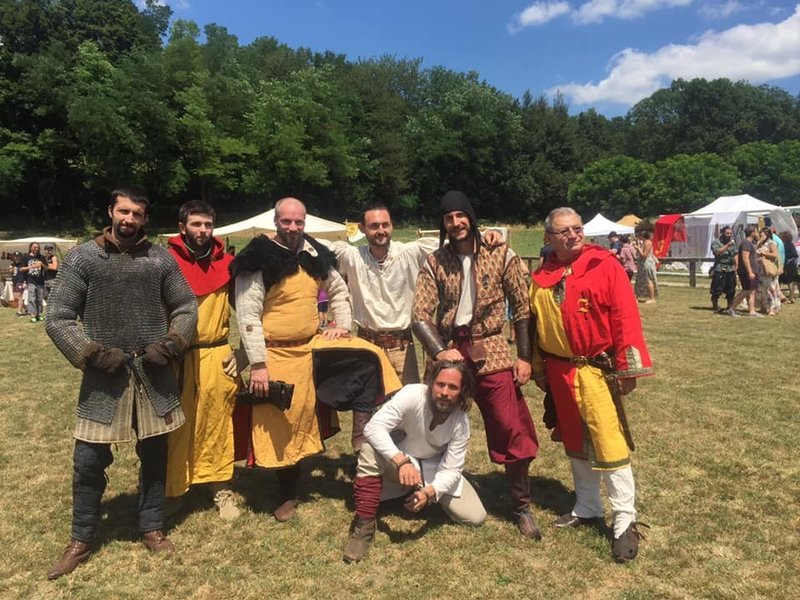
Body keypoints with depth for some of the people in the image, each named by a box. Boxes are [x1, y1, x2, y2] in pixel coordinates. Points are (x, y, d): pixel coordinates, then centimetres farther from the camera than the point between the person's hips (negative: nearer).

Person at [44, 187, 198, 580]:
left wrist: (170, 345, -7)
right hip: (104, 375, -1)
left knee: (154, 454, 12)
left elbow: (186, 307, 7)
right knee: (89, 461, 6)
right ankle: (81, 540, 27)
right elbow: (57, 319, -3)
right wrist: (93, 354, -12)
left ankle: (152, 528, 31)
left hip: (153, 374, 2)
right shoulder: (81, 258, -3)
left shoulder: (160, 259, 1)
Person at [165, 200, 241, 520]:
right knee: (176, 426, 6)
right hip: (178, 356, -2)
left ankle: (221, 488, 21)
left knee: (217, 424, 10)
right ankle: (172, 489, 22)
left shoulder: (227, 263, 4)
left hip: (217, 355, 2)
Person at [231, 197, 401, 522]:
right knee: (284, 424, 7)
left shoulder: (315, 255, 4)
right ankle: (288, 495, 26)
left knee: (371, 357, -6)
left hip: (314, 344, 5)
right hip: (277, 353, -5)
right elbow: (248, 317, -16)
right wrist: (258, 365, -18)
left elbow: (338, 291, 18)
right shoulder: (258, 261, -14)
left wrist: (343, 325, 5)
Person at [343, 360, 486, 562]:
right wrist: (402, 461, -52)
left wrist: (429, 492, -39)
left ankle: (430, 495, 18)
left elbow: (451, 469, -19)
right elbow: (373, 427, -39)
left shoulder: (461, 423, -22)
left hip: (434, 468, 3)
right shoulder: (413, 394, -32)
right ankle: (364, 525, -23)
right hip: (396, 459, -3)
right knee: (371, 450, -37)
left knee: (476, 517, -9)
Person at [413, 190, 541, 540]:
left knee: (511, 430, -1)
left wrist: (524, 356, -3)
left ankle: (522, 507, 18)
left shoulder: (501, 256, -2)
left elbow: (522, 308, 1)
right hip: (449, 349, 2)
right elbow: (420, 314, -4)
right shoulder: (435, 263, 2)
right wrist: (440, 351, -19)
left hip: (491, 352, -2)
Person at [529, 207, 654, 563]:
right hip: (560, 373, 5)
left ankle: (625, 523, 11)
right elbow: (535, 327, 11)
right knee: (575, 444, 16)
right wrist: (539, 370, 14)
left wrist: (628, 368, -14)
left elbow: (625, 318, -12)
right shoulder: (541, 278, 5)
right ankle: (586, 509, 33)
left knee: (609, 444, -4)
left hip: (597, 371, -5)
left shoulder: (605, 266, -9)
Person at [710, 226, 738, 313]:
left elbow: (735, 256, 19)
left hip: (730, 270, 5)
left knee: (731, 290, 5)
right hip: (719, 270, -5)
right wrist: (727, 245, -25)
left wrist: (736, 267, 12)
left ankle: (730, 307, 14)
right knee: (716, 290, -4)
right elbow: (717, 252, -20)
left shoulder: (733, 243, 16)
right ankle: (715, 307, 7)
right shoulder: (716, 243, -2)